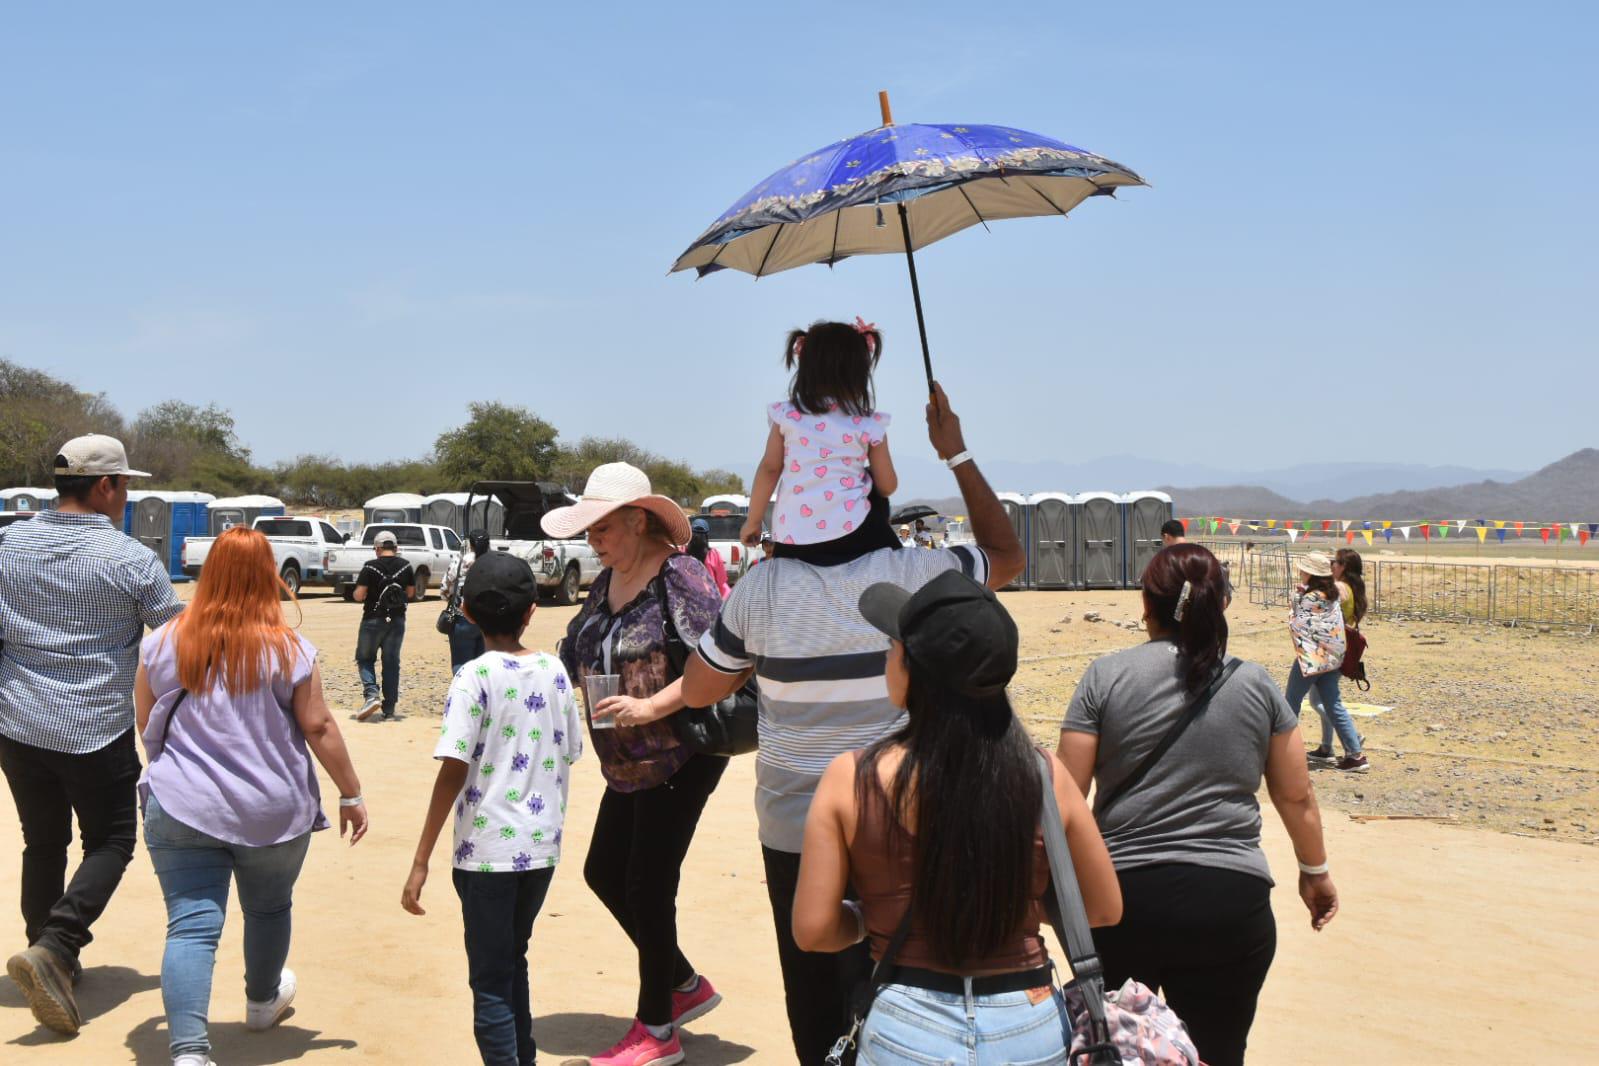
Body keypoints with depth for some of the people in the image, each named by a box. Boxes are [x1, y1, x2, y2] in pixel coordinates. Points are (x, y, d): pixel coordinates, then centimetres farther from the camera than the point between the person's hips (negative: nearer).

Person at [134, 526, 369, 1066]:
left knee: (191, 927, -3)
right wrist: (352, 795, 4)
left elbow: (146, 726, 10)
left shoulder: (162, 643, -2)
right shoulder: (289, 649, -9)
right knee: (269, 908, 23)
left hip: (181, 810, 0)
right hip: (273, 812, 0)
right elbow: (319, 728, -6)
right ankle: (263, 1000, 46)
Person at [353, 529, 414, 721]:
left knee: (365, 659, 11)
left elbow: (358, 596, -13)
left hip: (373, 620, -3)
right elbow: (410, 593, 8)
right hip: (397, 621, 3)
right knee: (392, 662, 9)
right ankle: (389, 710, 9)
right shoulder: (406, 566, 0)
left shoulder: (371, 567, -11)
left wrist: (366, 594, 8)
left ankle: (371, 694, -13)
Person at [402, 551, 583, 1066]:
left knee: (491, 983, 4)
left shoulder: (475, 677, -12)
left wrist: (421, 862, -13)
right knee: (513, 963, 23)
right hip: (543, 847, 5)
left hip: (489, 849, -5)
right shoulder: (554, 670, 4)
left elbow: (453, 771, -16)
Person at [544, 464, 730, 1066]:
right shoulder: (607, 582, 9)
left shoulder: (679, 576, -17)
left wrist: (650, 707, -29)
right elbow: (575, 659, 19)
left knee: (647, 886, -2)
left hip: (681, 759, -9)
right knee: (604, 873, 14)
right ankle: (685, 985, 31)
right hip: (630, 765, 9)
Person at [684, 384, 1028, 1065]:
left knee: (812, 1001, 12)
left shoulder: (761, 588, -9)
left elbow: (696, 691, 3)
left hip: (789, 830, 1)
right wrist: (957, 454, 12)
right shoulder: (911, 576, -11)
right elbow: (1009, 555, 9)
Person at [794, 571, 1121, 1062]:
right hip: (1030, 1024, 2)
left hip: (907, 1026, -1)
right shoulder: (1045, 776, -10)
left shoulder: (851, 779, -13)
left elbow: (813, 929, -9)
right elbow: (1104, 907, 1)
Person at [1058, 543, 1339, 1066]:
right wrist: (1315, 872, 27)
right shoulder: (1255, 685, 4)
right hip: (1230, 900, 1)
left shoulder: (1105, 676, -2)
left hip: (1120, 894, 0)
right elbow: (1296, 796, 11)